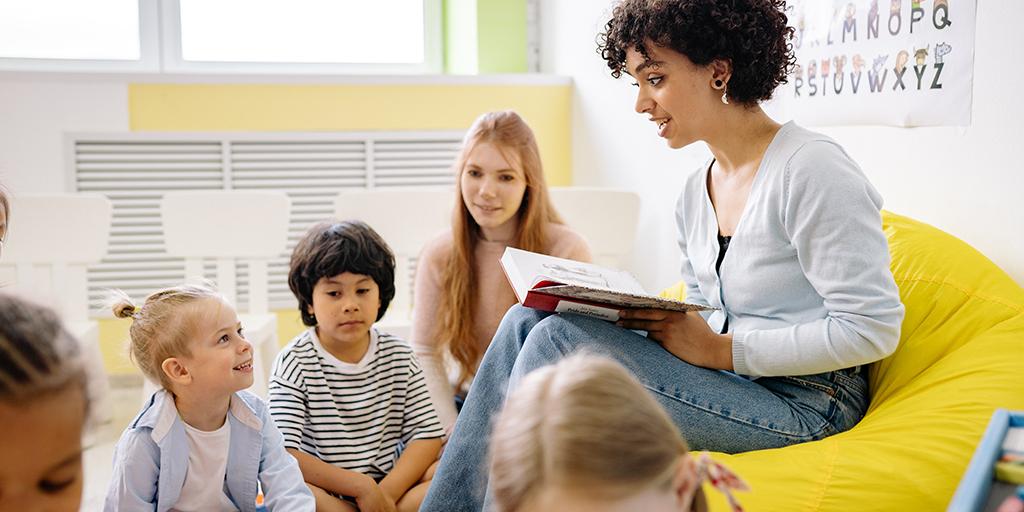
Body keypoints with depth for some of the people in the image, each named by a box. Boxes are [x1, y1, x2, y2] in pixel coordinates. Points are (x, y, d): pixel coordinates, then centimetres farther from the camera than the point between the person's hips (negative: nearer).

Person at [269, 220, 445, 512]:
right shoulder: (294, 363, -8)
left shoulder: (399, 356, 3)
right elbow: (284, 455, -18)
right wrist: (361, 486, -22)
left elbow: (428, 434, -2)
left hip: (390, 482, 3)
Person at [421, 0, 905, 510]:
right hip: (725, 380, 8)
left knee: (559, 339, -21)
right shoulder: (695, 192, 12)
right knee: (528, 319, -7)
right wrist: (639, 317, -3)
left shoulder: (810, 168, -14)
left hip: (799, 402, -8)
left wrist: (721, 350, -17)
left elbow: (873, 328, -17)